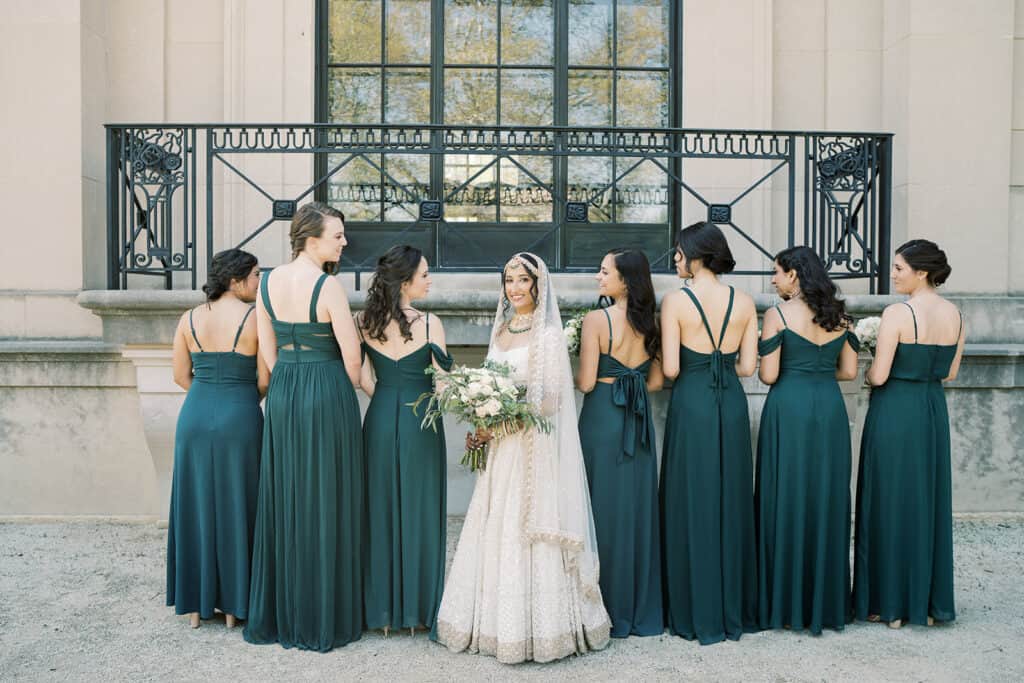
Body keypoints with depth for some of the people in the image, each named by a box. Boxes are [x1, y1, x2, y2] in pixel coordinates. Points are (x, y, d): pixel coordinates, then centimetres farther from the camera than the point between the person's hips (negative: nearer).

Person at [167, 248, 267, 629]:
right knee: (235, 510, 9)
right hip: (239, 421, -4)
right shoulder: (257, 318, -8)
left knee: (196, 508, 14)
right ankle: (232, 605, 19)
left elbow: (181, 376, 9)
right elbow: (265, 379, -5)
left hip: (194, 419, 4)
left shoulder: (189, 319, 4)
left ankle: (196, 603, 25)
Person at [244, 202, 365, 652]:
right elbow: (351, 352, -13)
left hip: (281, 393, 7)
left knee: (283, 499, 15)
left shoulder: (269, 281, 5)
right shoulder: (327, 285, -15)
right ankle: (321, 618, 17)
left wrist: (288, 386, 16)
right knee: (325, 500, 4)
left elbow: (267, 348, 9)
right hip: (326, 390, -6)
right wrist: (347, 393, 4)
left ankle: (276, 613, 27)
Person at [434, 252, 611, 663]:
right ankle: (496, 622, 24)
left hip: (533, 449, -7)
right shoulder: (501, 330, 13)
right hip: (500, 449, 7)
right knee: (496, 533, 11)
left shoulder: (548, 334, -9)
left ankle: (534, 628, 13)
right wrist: (483, 427, 3)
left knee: (526, 534, -1)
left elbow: (550, 400, -14)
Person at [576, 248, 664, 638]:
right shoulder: (649, 322, 6)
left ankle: (612, 612, 14)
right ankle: (643, 611, 23)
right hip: (639, 422, 6)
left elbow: (586, 382, -13)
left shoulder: (596, 320, -11)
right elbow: (656, 381, 10)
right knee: (639, 509, 12)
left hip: (602, 417, -5)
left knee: (605, 509, 4)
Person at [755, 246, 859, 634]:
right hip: (830, 411, 5)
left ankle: (787, 605, 12)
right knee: (827, 502, 12)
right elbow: (849, 371, 10)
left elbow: (768, 376, -10)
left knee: (787, 502, 4)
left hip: (789, 411, -5)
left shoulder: (778, 314, -8)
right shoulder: (839, 315, 9)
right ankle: (827, 603, 22)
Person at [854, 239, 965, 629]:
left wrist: (869, 371, 4)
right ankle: (929, 602, 24)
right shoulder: (955, 314, 4)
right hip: (934, 410, 6)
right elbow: (950, 374, 12)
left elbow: (878, 376, -17)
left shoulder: (897, 313, -16)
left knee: (890, 500, 4)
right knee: (929, 501, 14)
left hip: (894, 410, -6)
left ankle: (890, 603, 14)